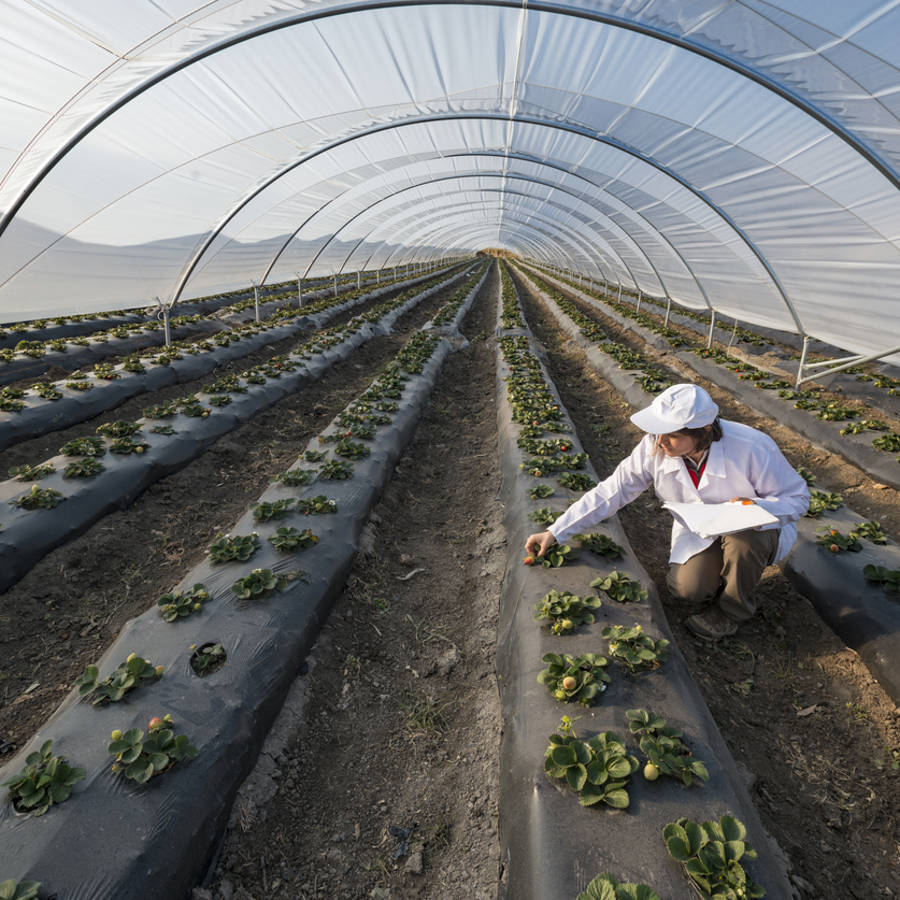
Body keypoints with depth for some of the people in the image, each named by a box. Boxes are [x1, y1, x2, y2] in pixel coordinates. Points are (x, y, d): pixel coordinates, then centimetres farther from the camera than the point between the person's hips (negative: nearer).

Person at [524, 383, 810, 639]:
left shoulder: (751, 449, -30)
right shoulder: (655, 448, -22)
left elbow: (797, 497, -15)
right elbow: (612, 491, -16)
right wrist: (556, 532, -19)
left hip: (753, 530, -1)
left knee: (744, 536, -36)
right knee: (686, 587, -22)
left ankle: (731, 609, -4)